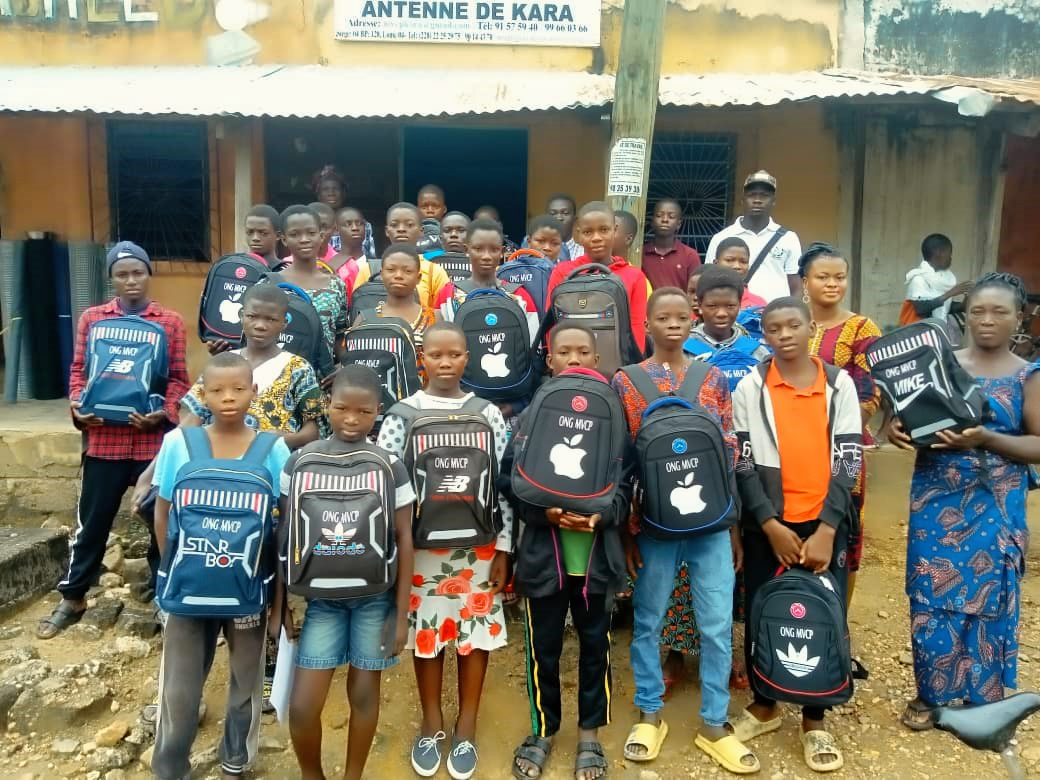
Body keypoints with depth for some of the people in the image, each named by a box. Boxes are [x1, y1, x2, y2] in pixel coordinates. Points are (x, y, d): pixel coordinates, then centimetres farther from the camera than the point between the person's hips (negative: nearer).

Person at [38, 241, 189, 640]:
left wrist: (164, 413, -16)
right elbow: (78, 370, 8)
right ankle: (72, 598, 28)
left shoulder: (171, 321, 2)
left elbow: (179, 378, 0)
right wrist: (78, 407, -10)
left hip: (155, 437, -1)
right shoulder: (91, 318, 7)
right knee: (92, 520, 11)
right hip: (104, 437, 1)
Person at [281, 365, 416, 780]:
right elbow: (286, 535, 3)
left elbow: (403, 539, -2)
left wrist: (401, 612, -2)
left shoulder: (391, 466, -6)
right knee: (302, 704, -1)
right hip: (320, 595, 1)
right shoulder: (300, 462, -4)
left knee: (364, 691, 11)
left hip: (375, 596, 0)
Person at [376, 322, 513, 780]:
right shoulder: (402, 415, -2)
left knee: (475, 631, 9)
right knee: (426, 631, 10)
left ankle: (466, 727, 27)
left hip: (477, 544, 0)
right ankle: (431, 724, 31)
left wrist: (503, 549, -1)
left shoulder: (488, 414, 0)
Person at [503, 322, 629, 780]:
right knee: (543, 646, 12)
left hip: (597, 553, 0)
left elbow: (628, 483, 0)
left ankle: (590, 733, 33)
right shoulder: (530, 418, -2)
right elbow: (508, 481, -4)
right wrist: (546, 512, -18)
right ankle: (543, 730, 33)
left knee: (595, 644, 14)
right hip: (544, 552, 0)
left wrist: (602, 514, -18)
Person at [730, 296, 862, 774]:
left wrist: (826, 530, -10)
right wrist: (772, 526, -12)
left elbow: (848, 462, -2)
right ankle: (765, 705, 29)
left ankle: (814, 721, 22)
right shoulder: (750, 387, -1)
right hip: (767, 525, 0)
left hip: (825, 524, 0)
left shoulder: (840, 384, 1)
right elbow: (743, 464, -4)